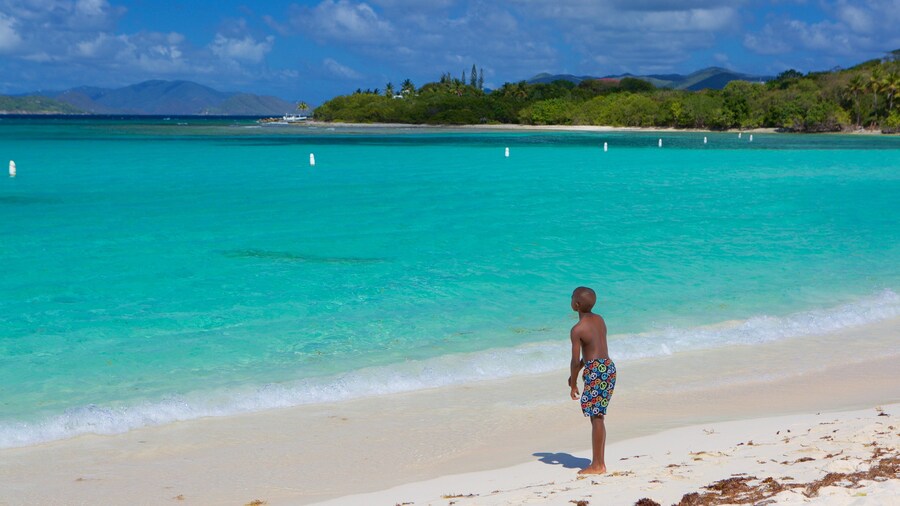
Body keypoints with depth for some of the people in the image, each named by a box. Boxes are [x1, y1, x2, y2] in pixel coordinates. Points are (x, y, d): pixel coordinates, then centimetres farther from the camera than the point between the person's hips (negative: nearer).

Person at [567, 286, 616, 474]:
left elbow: (575, 360, -13)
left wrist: (573, 384, 0)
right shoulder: (599, 320, 11)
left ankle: (597, 465, 2)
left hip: (595, 372, -8)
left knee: (596, 418, -2)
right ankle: (600, 462, 19)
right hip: (609, 367, 8)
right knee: (598, 417, 15)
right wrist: (576, 373, 24)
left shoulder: (577, 329, -13)